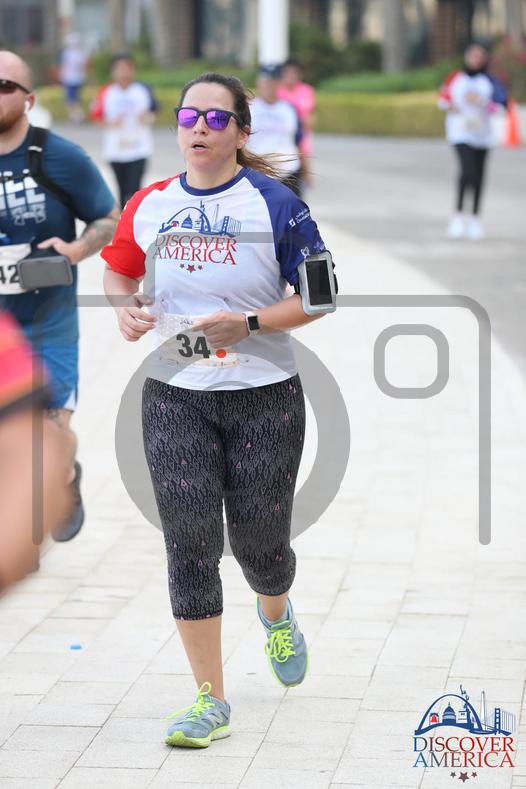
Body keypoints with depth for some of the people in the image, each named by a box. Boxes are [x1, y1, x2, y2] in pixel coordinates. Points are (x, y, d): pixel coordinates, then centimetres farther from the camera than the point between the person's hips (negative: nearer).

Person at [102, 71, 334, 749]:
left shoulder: (273, 202, -9)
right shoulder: (150, 204, 2)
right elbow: (118, 269, 19)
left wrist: (248, 323, -21)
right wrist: (125, 307, -3)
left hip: (264, 396, -2)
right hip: (175, 398, 2)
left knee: (257, 540, 6)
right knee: (189, 542, -3)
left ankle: (276, 616, 45)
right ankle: (209, 700, 7)